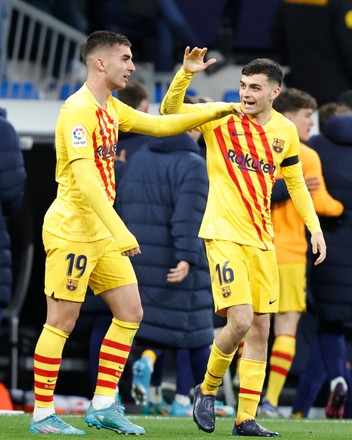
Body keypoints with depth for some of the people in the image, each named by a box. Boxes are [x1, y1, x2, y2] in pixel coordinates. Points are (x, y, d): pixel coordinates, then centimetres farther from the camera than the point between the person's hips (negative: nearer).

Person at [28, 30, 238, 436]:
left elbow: (160, 125, 26)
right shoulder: (78, 110, -16)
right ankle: (42, 415, 1)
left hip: (102, 234, 9)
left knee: (130, 312, 6)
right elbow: (85, 178, -24)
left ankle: (103, 406, 10)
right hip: (71, 230, -9)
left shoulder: (111, 109, 14)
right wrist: (119, 232, -29)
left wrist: (215, 112, 17)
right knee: (62, 321, -5)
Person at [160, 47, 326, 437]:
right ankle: (207, 390, 9)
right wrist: (186, 72, -26)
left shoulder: (286, 131, 7)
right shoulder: (221, 118, -5)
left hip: (262, 239, 5)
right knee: (240, 320, -16)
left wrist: (315, 228, 13)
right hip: (224, 233, -5)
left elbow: (295, 182, 19)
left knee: (260, 327, 3)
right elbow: (169, 110, -12)